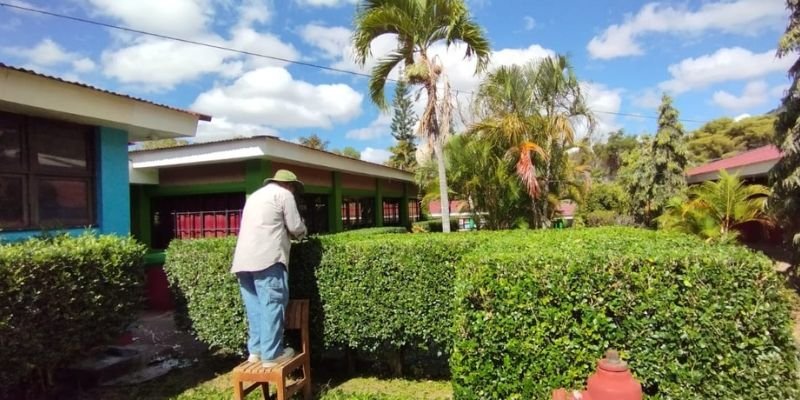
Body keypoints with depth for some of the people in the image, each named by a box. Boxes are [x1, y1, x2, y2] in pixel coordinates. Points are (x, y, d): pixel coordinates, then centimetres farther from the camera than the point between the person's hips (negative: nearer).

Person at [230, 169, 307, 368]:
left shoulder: (255, 195, 28)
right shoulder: (283, 194, 3)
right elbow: (296, 227, 0)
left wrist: (284, 231, 30)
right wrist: (301, 232, 21)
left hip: (244, 258, 8)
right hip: (267, 257, -8)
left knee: (255, 306, 11)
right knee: (272, 304, -5)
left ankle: (256, 350, 15)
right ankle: (271, 354, -2)